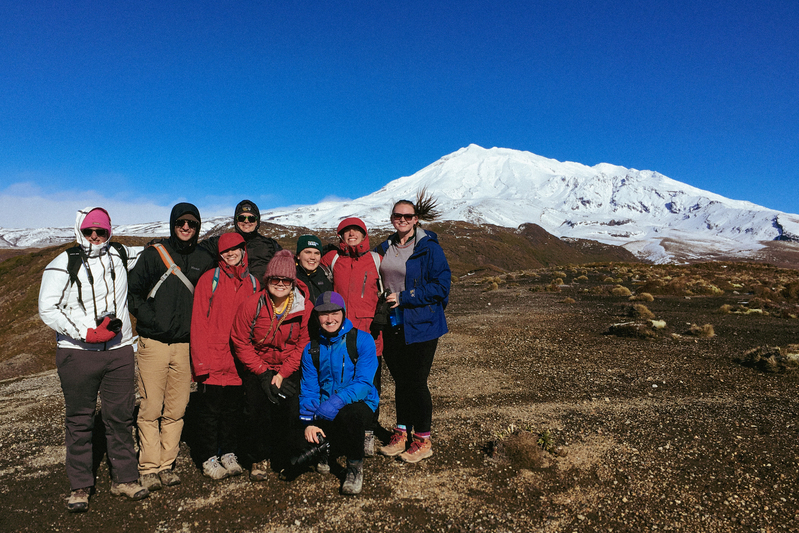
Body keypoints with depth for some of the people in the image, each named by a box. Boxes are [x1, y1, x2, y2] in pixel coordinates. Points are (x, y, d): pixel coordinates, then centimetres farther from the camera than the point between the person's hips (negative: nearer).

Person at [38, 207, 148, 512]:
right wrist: (88, 333, -15)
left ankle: (124, 479, 21)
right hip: (77, 353, -2)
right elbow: (48, 309, -7)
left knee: (121, 416, 8)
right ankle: (80, 486, 21)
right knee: (80, 420, 8)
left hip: (119, 351, 3)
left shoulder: (120, 256, 7)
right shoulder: (63, 264, -3)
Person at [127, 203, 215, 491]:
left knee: (176, 410, 7)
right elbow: (131, 292, 3)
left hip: (186, 345, 3)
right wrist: (151, 318, -6)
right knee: (151, 408, 0)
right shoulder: (153, 254, 1)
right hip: (154, 344, -2)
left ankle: (167, 464, 19)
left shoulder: (205, 260, 9)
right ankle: (149, 468, 12)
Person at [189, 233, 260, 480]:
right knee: (209, 409, 5)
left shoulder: (252, 283, 8)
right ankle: (209, 457, 20)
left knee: (233, 408, 13)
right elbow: (198, 322, -6)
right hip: (212, 361, -3)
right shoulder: (209, 280, -3)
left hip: (239, 362, 3)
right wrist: (201, 360, -13)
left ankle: (228, 453, 28)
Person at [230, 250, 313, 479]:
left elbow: (304, 345, -5)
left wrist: (282, 374, -13)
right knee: (260, 413, -8)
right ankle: (260, 459, 19)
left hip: (290, 371, 0)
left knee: (289, 414, -9)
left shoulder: (305, 308, -12)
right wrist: (264, 373, -12)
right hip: (257, 369, 0)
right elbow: (241, 343, -8)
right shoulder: (251, 305, -14)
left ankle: (284, 459, 18)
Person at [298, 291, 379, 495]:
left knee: (347, 415, -38)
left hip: (359, 403, -3)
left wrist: (334, 404, -33)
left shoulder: (362, 340, -9)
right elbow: (309, 389, 1)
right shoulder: (311, 348, 5)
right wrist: (309, 422, -17)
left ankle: (355, 467, -8)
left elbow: (363, 384, -18)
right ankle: (326, 451, 16)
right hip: (325, 412, 4)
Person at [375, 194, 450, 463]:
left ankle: (423, 440, 15)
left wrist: (404, 297, -17)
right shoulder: (385, 248, 10)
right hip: (392, 325, 5)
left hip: (420, 325, -5)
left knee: (416, 382, 0)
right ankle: (401, 433, 27)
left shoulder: (429, 248, -8)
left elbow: (441, 286, -14)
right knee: (400, 381, 14)